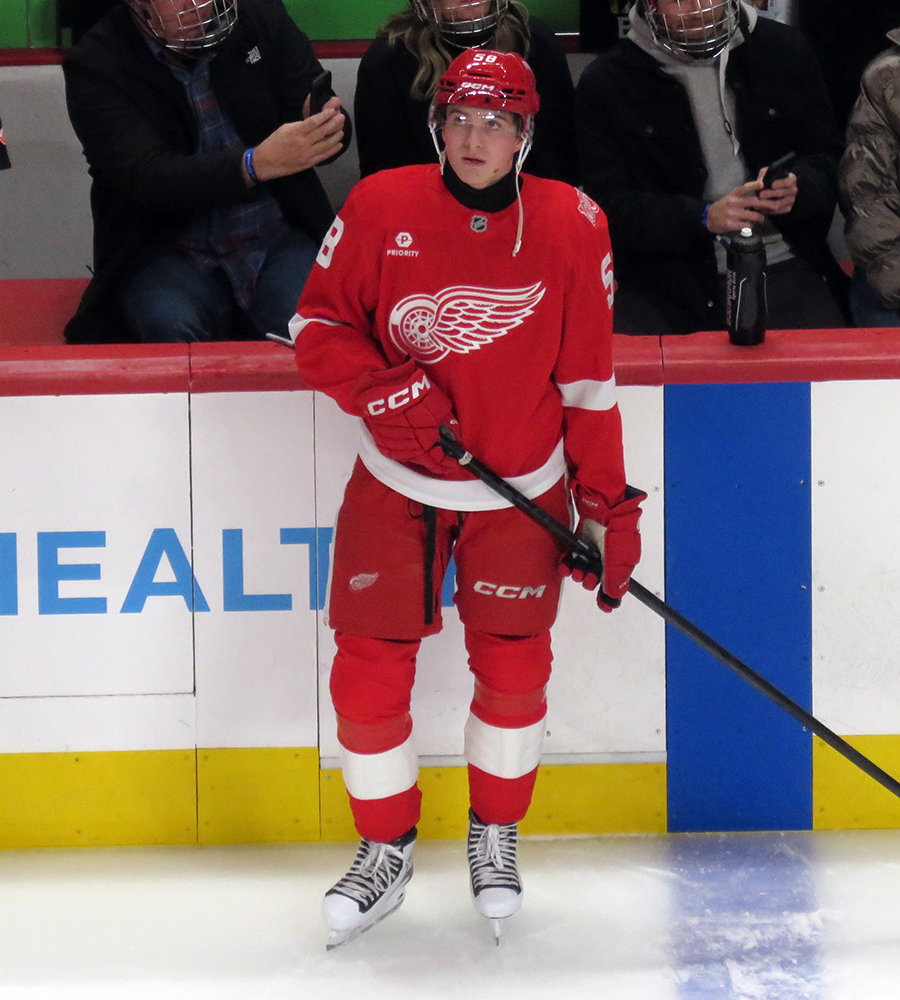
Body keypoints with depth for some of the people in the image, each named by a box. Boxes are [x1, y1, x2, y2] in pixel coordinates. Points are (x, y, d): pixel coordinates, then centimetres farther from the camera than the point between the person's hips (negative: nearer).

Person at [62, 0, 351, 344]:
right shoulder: (95, 66, -6)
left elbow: (338, 135, 6)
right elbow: (147, 177, -19)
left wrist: (322, 123, -21)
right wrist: (257, 164, -34)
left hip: (280, 239, 2)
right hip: (172, 253, -2)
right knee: (169, 328, -34)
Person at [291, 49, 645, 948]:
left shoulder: (572, 227, -8)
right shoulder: (380, 208, -10)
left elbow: (588, 377, -3)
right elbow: (317, 326, -3)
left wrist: (609, 506, -4)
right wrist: (391, 393, -21)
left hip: (521, 492, 0)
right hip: (396, 484, 0)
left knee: (513, 671, 8)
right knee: (368, 673, 0)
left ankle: (495, 834, 34)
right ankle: (387, 848, 23)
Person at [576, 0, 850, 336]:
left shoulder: (785, 50, 8)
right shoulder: (604, 83, 2)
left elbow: (827, 160, 12)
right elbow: (612, 206, -4)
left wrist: (796, 189, -13)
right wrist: (704, 217, -20)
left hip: (778, 267, 1)